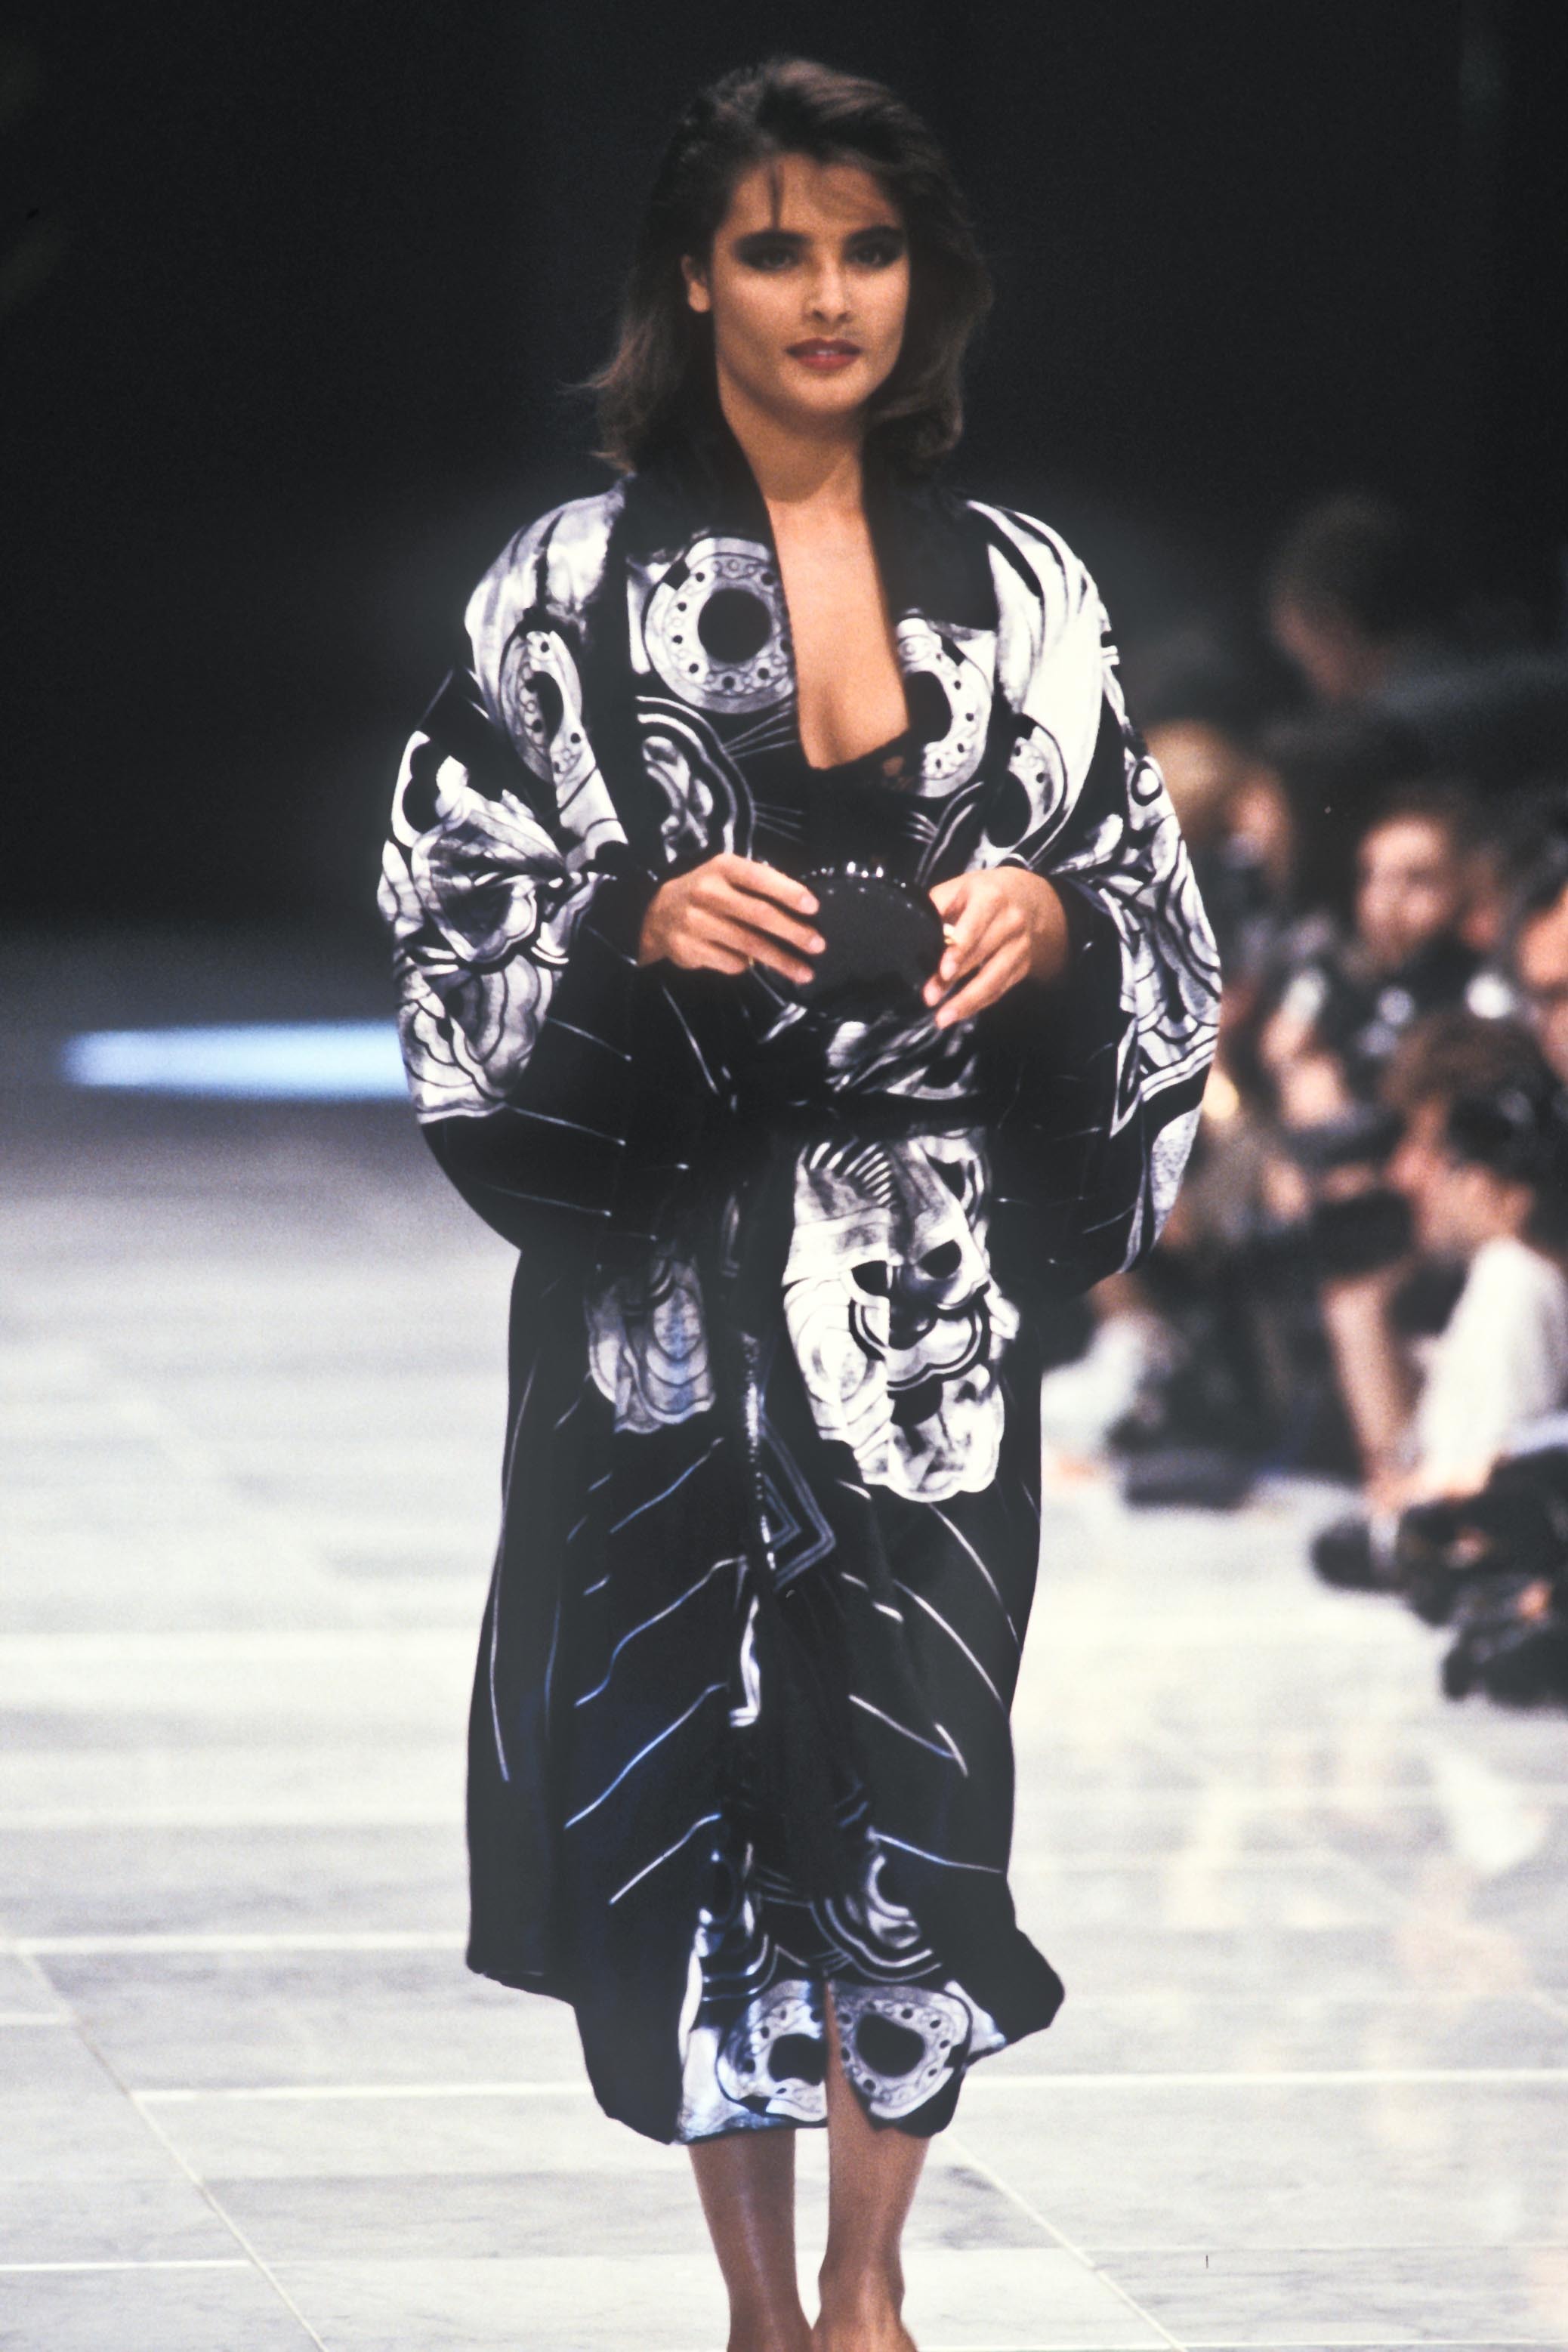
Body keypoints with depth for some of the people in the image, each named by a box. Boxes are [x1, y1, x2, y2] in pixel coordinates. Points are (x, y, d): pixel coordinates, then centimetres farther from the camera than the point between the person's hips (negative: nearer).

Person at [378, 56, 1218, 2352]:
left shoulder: (1017, 587, 7)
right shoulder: (577, 583, 1)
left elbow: (1153, 899, 11)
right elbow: (457, 900, 1)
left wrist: (1053, 918, -10)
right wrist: (635, 929, -17)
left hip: (935, 1272, 1)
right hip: (669, 1258, -1)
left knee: (920, 1769, -3)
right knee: (684, 1760, 1)